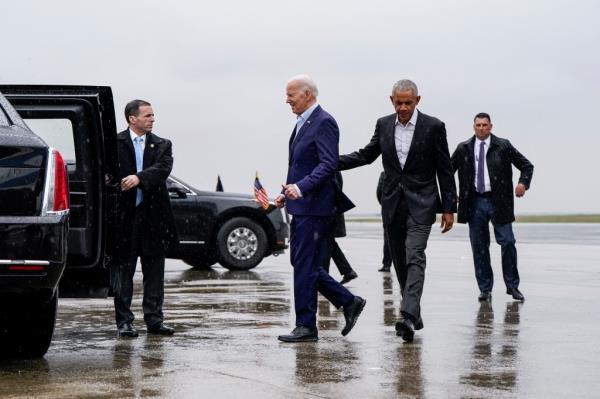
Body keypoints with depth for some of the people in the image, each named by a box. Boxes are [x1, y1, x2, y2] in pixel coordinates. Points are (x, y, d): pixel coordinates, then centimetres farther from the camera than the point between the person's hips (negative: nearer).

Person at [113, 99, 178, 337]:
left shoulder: (162, 145, 9)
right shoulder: (115, 144, 2)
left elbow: (163, 168, -8)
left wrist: (139, 178, -23)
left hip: (153, 215, 3)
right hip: (124, 215, -3)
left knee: (154, 271, 6)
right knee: (124, 270, 2)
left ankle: (154, 320, 14)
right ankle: (124, 322, 8)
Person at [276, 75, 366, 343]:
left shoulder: (324, 123, -13)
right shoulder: (302, 124, 17)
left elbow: (329, 164, -23)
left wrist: (301, 187, -31)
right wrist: (287, 193, 18)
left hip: (314, 207, -10)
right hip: (300, 205, 10)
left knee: (305, 265, -6)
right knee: (301, 262, 12)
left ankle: (306, 326, 2)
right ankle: (348, 302, 20)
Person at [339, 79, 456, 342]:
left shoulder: (433, 127, -6)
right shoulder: (384, 125, 6)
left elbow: (445, 170, -3)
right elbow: (367, 155, 17)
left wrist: (449, 208, -5)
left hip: (420, 204, -5)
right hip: (393, 204, 5)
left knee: (415, 258, -17)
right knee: (400, 262, 9)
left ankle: (408, 316, -27)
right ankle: (413, 314, 21)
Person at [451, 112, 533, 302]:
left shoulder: (503, 146, 3)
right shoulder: (463, 149, 8)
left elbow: (527, 165, 7)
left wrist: (523, 183, -10)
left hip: (498, 201, -2)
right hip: (475, 202, 2)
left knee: (507, 243, -4)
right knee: (479, 247, 3)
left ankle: (512, 286, 9)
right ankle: (485, 288, 11)